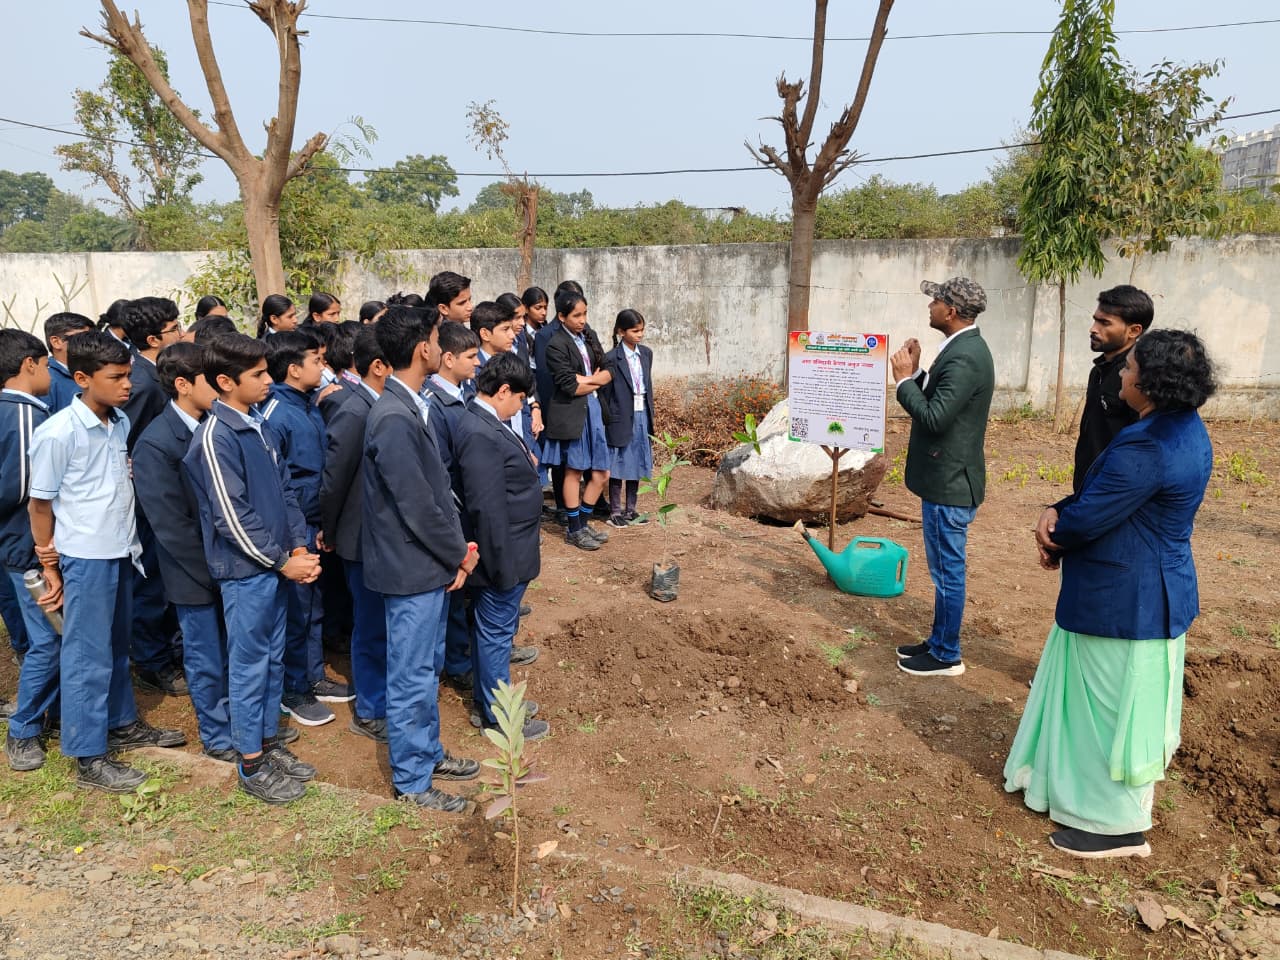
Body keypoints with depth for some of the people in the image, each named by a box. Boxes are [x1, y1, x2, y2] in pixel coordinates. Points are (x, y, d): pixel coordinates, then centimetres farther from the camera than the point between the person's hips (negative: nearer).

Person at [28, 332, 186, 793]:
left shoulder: (122, 423, 2)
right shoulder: (58, 432, -16)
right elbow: (40, 503, -9)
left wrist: (131, 541, 10)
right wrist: (49, 569, -4)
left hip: (122, 552, 6)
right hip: (84, 558, -6)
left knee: (117, 647, 20)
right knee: (88, 656, 3)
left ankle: (122, 723, 37)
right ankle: (88, 759, 14)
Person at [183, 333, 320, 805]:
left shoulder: (259, 426, 7)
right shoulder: (215, 437, -17)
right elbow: (232, 517, -19)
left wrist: (299, 547, 1)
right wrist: (283, 562, -14)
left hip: (275, 564, 8)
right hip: (245, 570, -7)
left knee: (273, 657, 17)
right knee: (249, 664, 5)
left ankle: (270, 742, 32)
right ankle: (251, 764, 19)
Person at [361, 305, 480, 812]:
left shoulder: (414, 407, 6)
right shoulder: (393, 419, -24)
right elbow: (418, 507, -24)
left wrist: (458, 548, 3)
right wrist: (460, 555, -11)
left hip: (433, 564, 9)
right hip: (412, 568, -9)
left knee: (429, 668, 22)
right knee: (412, 677, 6)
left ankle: (428, 753, 40)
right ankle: (411, 781, 23)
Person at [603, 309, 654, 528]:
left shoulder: (646, 353, 7)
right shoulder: (613, 358, -11)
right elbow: (606, 393, -8)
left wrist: (650, 415, 12)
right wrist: (606, 422, -7)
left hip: (642, 416, 6)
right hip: (622, 418, -6)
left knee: (636, 465, 12)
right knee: (619, 467, 2)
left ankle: (630, 509, 23)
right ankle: (615, 512, 12)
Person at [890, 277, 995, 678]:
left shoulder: (964, 358, -22)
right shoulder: (964, 348, 11)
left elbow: (934, 417, -27)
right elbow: (938, 403, 14)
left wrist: (904, 378, -16)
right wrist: (916, 372, 3)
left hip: (949, 482, -11)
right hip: (947, 477, 11)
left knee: (947, 569, 2)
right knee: (944, 568, 19)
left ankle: (946, 656, 15)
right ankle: (938, 641, 32)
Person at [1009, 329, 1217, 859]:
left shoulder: (1146, 447, -29)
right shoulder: (1185, 428, 5)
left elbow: (1087, 520, -24)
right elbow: (1105, 494, 9)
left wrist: (1054, 532, -2)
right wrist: (1056, 511, -7)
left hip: (1126, 599, -10)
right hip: (1154, 590, 10)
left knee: (1115, 704, 6)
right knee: (1091, 693, 24)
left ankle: (1119, 825, 23)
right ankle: (1065, 774, 43)